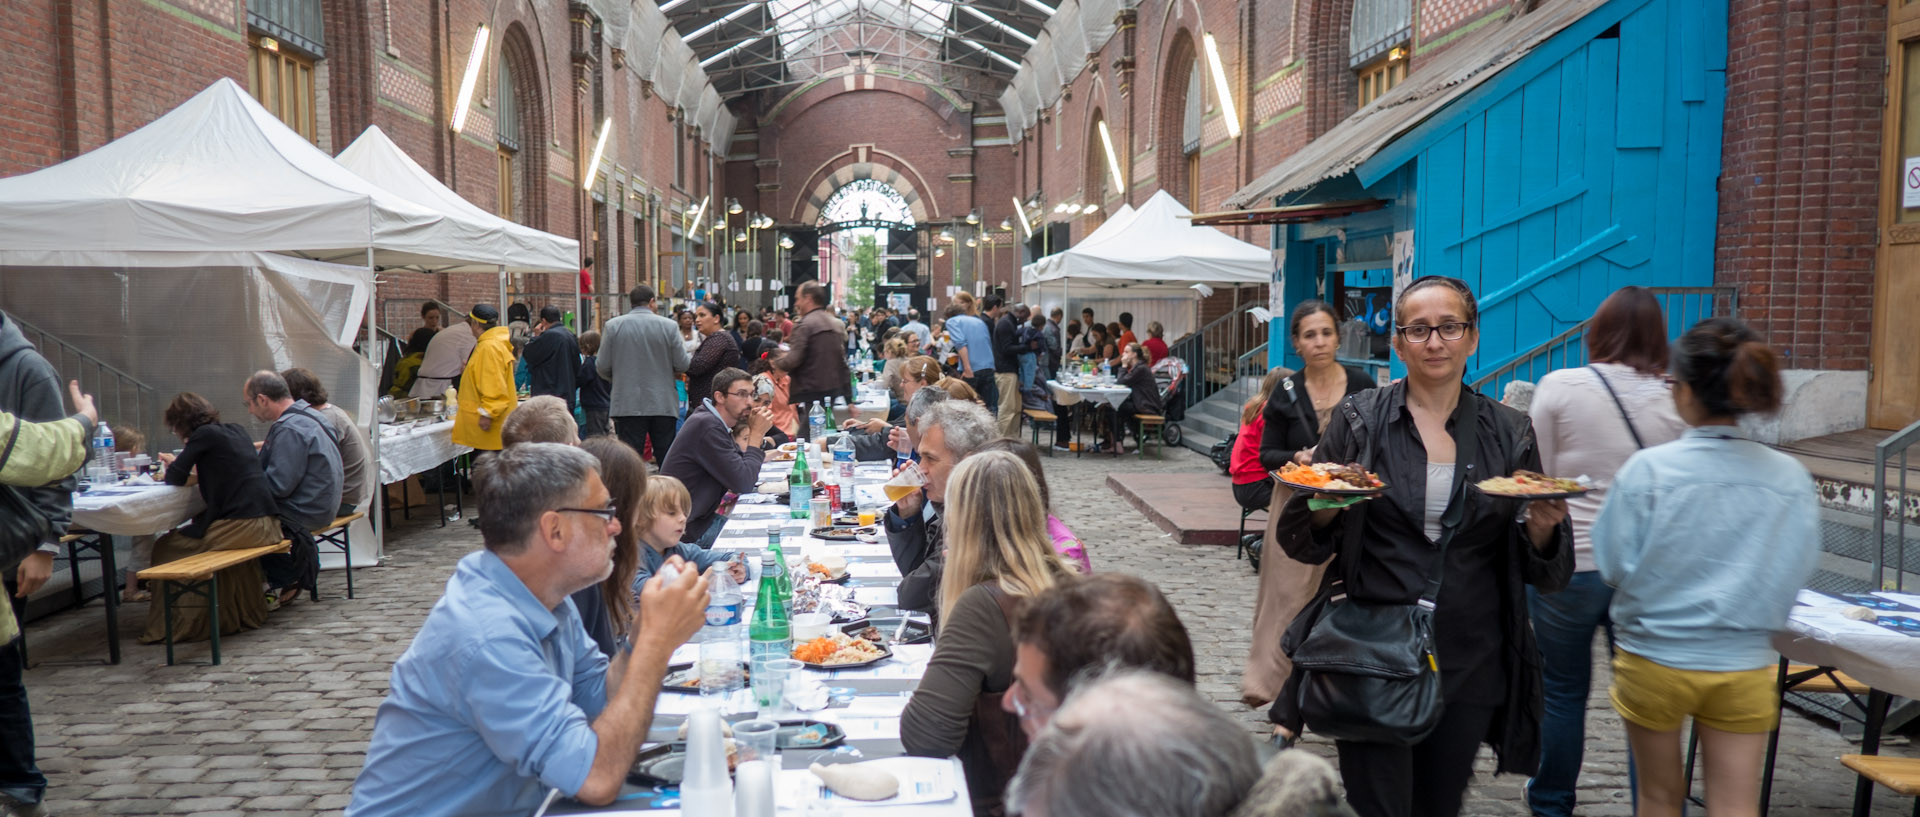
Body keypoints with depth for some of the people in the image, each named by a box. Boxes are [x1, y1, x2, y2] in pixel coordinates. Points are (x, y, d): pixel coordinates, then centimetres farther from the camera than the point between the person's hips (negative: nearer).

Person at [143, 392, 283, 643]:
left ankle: (162, 626, 14)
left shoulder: (205, 434, -6)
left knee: (165, 547, 8)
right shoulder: (237, 430, 16)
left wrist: (176, 466, 16)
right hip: (268, 524, 8)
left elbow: (175, 478, -5)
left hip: (242, 527, -8)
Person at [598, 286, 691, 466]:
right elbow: (682, 365, -3)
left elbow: (602, 367, 0)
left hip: (628, 405, 0)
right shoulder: (669, 326, -3)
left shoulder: (613, 326, -1)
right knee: (667, 460, 7)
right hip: (663, 405, 0)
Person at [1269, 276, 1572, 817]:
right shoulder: (1359, 421, -2)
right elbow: (1301, 544, 0)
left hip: (1470, 665, 3)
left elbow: (1544, 574, 7)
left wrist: (1542, 528, -14)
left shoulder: (1509, 433, 4)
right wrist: (1327, 509, -21)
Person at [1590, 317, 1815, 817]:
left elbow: (1612, 566, -12)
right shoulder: (1790, 477, -9)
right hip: (1746, 664, 2)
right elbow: (1797, 572, 2)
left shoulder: (1647, 470, -18)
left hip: (1656, 659, -1)